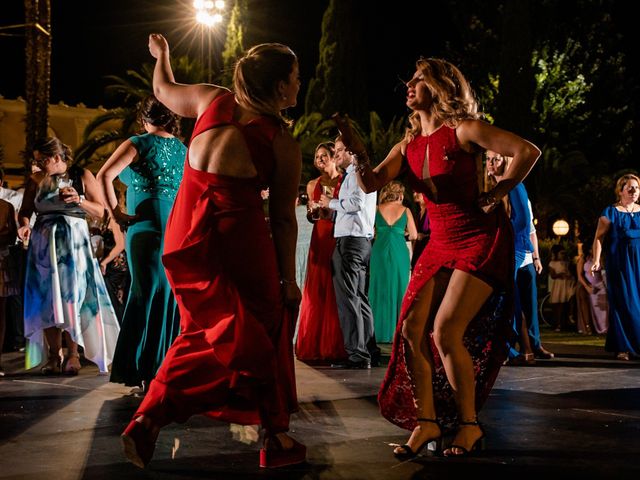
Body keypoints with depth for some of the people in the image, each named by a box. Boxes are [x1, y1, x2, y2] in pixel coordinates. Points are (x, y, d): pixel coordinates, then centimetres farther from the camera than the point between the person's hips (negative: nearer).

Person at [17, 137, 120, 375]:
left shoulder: (82, 176, 3)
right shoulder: (36, 180, 10)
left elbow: (100, 211, 1)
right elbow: (25, 211, 7)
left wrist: (79, 200, -15)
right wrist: (24, 225, -14)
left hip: (73, 242, -2)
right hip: (44, 243, 2)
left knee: (72, 297, -6)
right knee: (47, 297, -3)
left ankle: (73, 355, 0)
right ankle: (53, 356, 2)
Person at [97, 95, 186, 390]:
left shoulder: (139, 144, -2)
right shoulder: (183, 148, 13)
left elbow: (104, 177, -14)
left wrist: (116, 214, -8)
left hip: (147, 228, -4)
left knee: (148, 294, 0)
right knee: (173, 294, 10)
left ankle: (147, 371, 3)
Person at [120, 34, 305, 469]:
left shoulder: (214, 99, 7)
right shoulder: (284, 143, -3)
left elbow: (164, 90, 26)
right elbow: (283, 220, -2)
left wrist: (161, 55, 46)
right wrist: (289, 281, 5)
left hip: (186, 233, 5)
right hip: (237, 234, -5)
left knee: (205, 329, 21)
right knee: (265, 331, 11)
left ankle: (149, 420, 10)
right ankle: (277, 438, 21)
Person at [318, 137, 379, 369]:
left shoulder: (357, 173, -7)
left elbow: (357, 202, -21)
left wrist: (331, 203, -7)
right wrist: (332, 205, 12)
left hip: (350, 240, -11)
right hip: (362, 240, 11)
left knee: (347, 298, -11)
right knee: (359, 297, 13)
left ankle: (356, 355, -12)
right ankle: (369, 351, 16)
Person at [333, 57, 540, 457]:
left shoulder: (462, 131, -10)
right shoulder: (408, 145, 9)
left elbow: (528, 151, -14)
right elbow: (372, 184, 0)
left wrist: (497, 195, -11)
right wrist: (358, 152, -17)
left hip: (482, 239, -7)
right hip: (441, 244, 7)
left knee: (446, 331, -15)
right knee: (411, 328, -4)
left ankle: (469, 424, 3)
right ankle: (427, 421, 8)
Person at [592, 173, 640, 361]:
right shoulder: (611, 212, 1)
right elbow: (599, 238, -4)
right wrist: (596, 261, -16)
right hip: (620, 264, -3)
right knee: (623, 303, -3)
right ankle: (623, 347, 3)